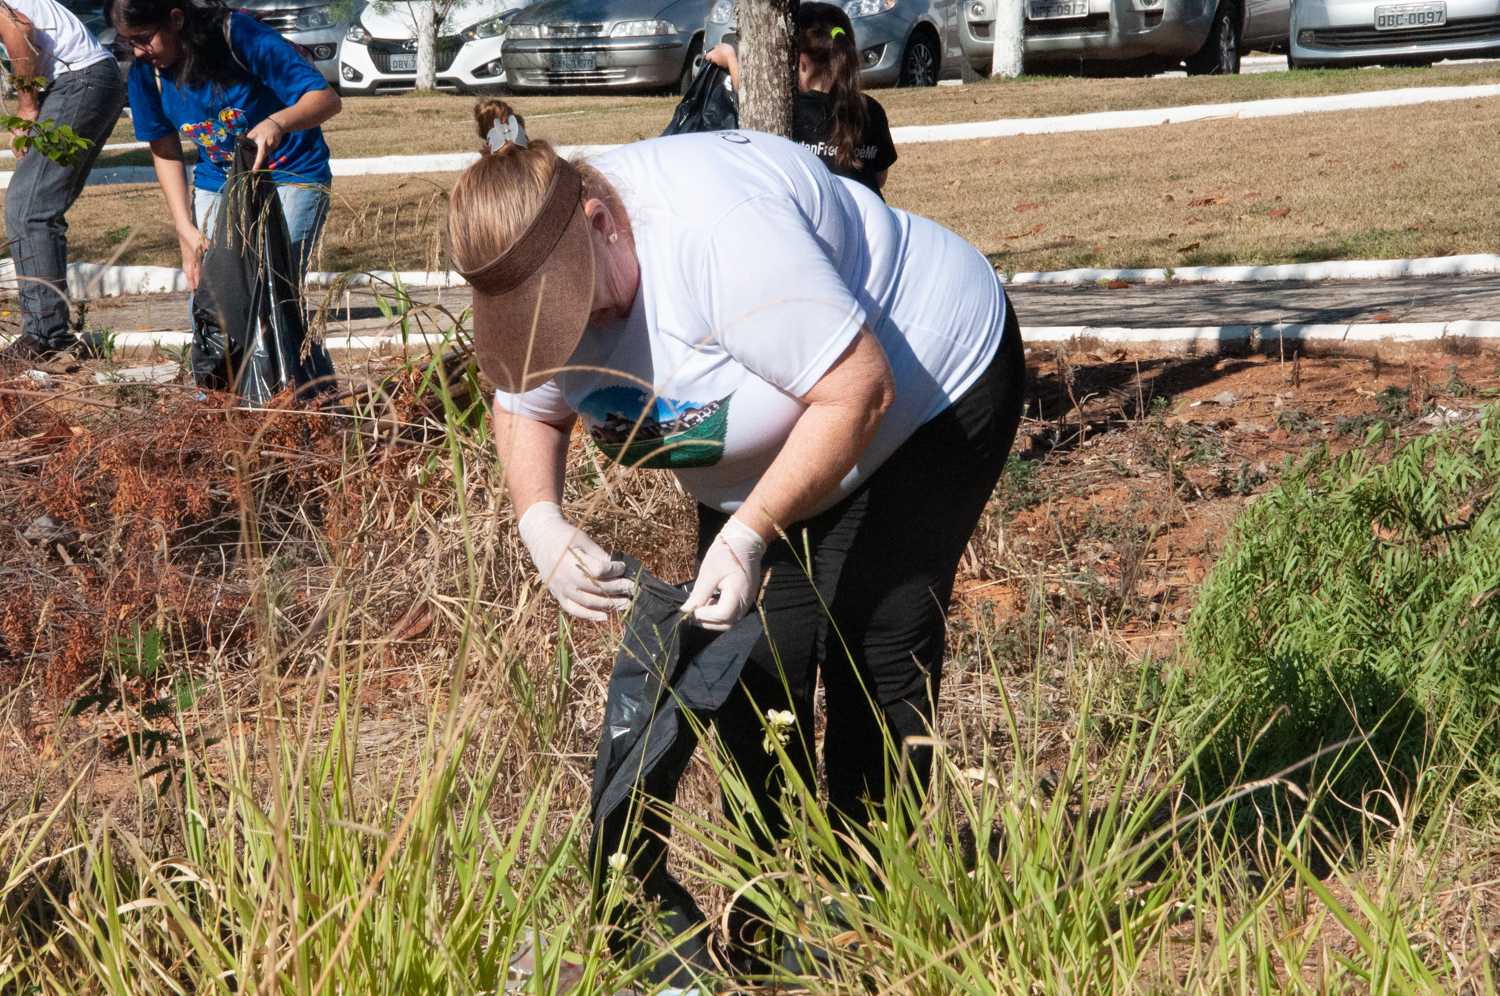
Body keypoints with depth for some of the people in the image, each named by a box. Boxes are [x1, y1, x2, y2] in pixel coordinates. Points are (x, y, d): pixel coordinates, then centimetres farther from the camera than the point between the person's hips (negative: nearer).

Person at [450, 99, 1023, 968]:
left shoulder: (717, 229, -39)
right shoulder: (541, 265, -14)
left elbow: (859, 392, -36)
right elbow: (528, 408, 2)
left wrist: (750, 532, -39)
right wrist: (541, 521, -19)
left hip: (927, 387, -7)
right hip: (771, 448, 7)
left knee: (874, 646, -12)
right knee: (753, 663, -2)